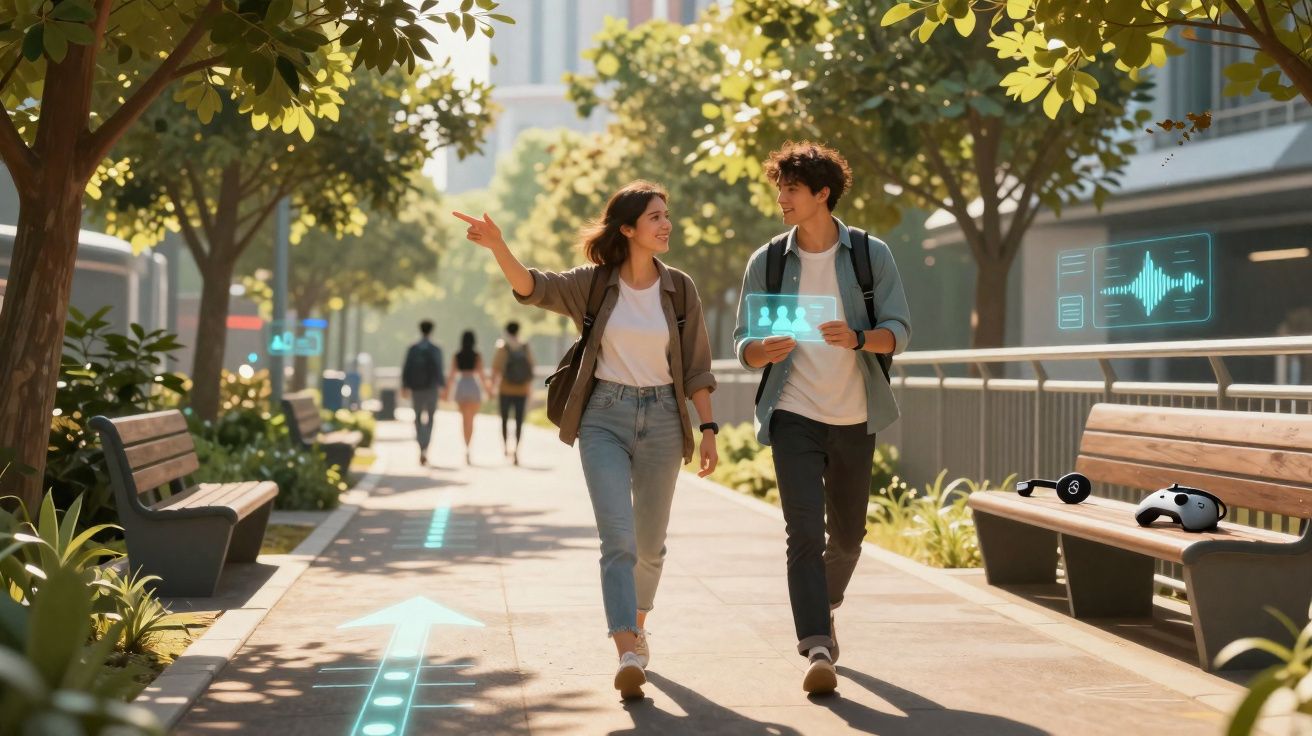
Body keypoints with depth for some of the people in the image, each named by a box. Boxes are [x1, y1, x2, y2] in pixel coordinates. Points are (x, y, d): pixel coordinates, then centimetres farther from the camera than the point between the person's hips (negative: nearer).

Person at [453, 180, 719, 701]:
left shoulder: (679, 289, 2)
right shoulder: (594, 284, -2)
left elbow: (696, 368, 5)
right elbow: (531, 287, -17)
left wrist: (708, 428, 0)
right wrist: (498, 247, -35)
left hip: (661, 419, 2)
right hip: (605, 419, -2)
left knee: (649, 542, 14)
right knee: (617, 538, -15)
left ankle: (636, 626, 40)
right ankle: (628, 656, -22)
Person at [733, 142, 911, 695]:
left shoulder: (871, 254, -1)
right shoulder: (767, 262, 1)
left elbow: (898, 331, -4)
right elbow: (743, 344, 2)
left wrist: (857, 339, -25)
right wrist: (764, 351, -23)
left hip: (854, 417, 1)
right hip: (793, 415, -1)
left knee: (847, 534, 14)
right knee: (804, 533, -14)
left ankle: (826, 605, 42)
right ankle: (817, 649, -16)